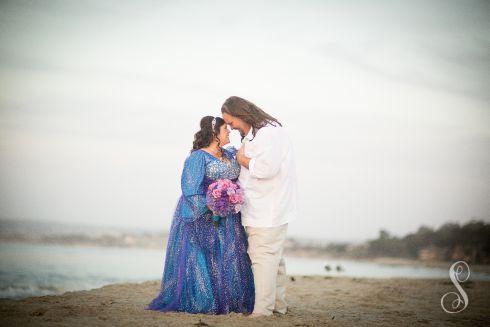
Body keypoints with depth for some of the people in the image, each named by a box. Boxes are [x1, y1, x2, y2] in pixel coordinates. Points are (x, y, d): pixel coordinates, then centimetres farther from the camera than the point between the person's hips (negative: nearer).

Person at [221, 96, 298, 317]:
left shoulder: (269, 132, -15)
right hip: (261, 209, 10)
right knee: (273, 257, 15)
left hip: (269, 210, -10)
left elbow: (266, 168, -24)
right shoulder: (252, 135, 17)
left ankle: (263, 310, -8)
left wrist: (244, 160, -10)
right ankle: (278, 304, 23)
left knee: (263, 257, -10)